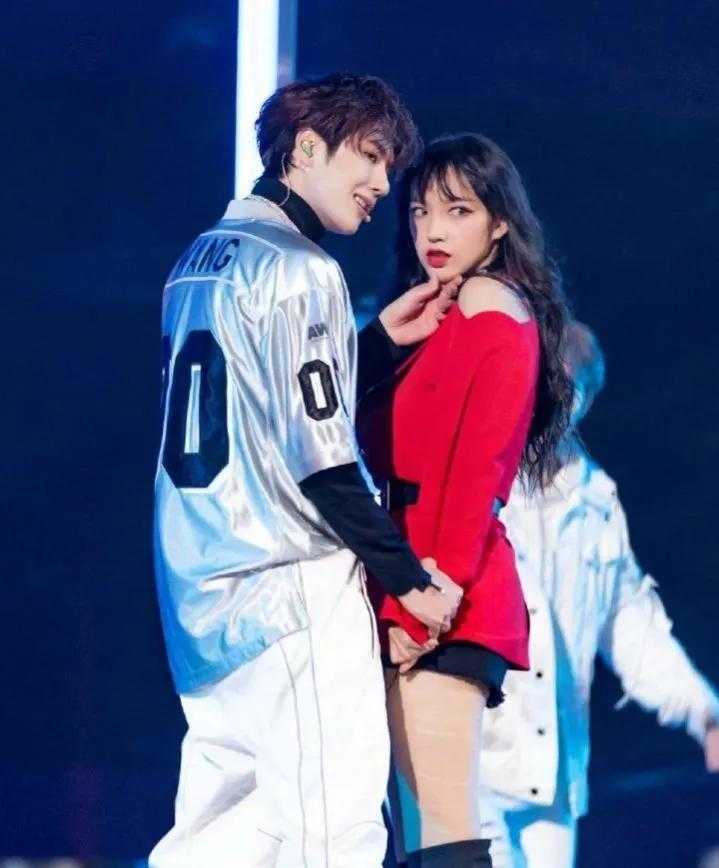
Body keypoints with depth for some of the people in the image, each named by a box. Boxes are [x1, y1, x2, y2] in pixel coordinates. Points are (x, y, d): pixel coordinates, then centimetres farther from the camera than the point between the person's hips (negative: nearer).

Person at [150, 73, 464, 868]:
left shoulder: (201, 259, 16)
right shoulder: (299, 270, -11)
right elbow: (317, 455, -15)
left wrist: (381, 339, 18)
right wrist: (409, 576, -8)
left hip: (201, 588, 9)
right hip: (293, 589, -9)